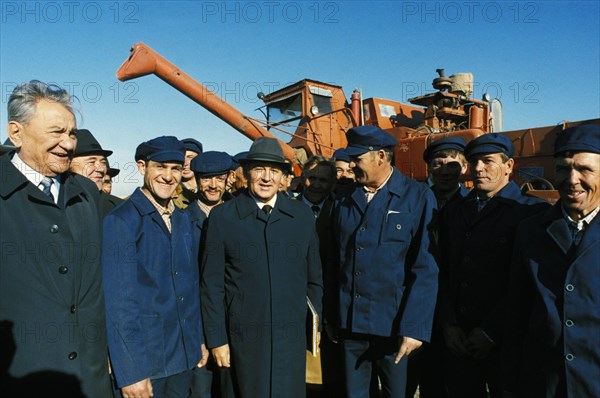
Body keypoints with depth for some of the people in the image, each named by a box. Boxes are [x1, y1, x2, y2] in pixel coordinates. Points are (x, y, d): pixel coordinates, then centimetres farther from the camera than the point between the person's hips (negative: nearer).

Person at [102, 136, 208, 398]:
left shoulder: (183, 220, 6)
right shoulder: (120, 221, -14)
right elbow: (118, 302, -16)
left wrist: (199, 339, 12)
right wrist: (130, 372, -16)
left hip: (184, 356, 6)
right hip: (144, 361, -6)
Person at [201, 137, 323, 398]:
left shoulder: (303, 216, 1)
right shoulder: (222, 217, -5)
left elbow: (314, 278, 7)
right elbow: (212, 285, -3)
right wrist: (216, 339, -2)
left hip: (293, 337, 2)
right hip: (245, 338, -1)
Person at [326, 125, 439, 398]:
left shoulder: (418, 198, -8)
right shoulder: (344, 202, 5)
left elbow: (426, 269, -12)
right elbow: (333, 262, 6)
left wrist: (414, 327, -15)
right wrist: (331, 315, 5)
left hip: (393, 325, -3)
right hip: (349, 323, 4)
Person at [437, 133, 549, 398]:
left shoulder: (532, 212, -7)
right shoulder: (454, 212, 10)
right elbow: (444, 273, 8)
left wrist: (490, 331, -13)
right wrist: (448, 324, 0)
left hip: (505, 340, -4)